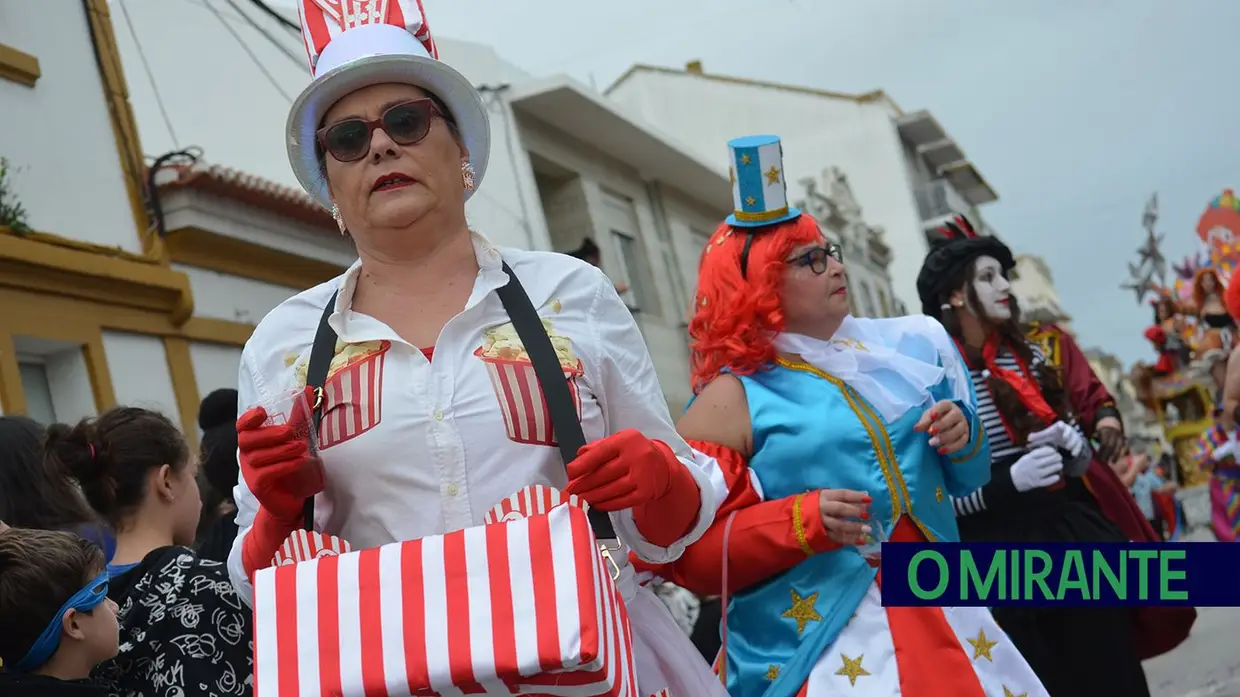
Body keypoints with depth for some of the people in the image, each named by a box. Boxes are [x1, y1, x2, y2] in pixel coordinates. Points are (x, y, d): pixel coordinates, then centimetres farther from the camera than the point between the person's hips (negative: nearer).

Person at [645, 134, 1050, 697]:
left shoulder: (906, 347, 8)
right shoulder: (734, 398, -6)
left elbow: (968, 479, 17)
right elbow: (687, 553, -10)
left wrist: (963, 437, -4)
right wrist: (801, 524, -20)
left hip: (936, 619, 5)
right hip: (818, 644, -5)